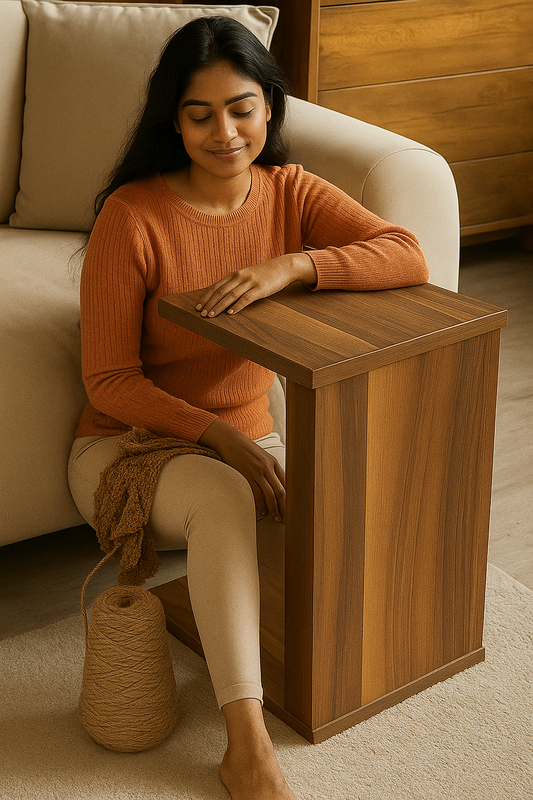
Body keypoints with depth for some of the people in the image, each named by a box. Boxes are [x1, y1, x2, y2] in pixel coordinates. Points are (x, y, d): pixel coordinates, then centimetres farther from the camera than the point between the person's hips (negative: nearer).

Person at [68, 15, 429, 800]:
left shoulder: (290, 193, -4)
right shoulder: (132, 215, -17)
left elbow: (409, 258, -19)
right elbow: (110, 381, -15)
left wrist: (290, 267, -33)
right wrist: (221, 438, -26)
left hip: (246, 439, 4)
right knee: (222, 496, -36)